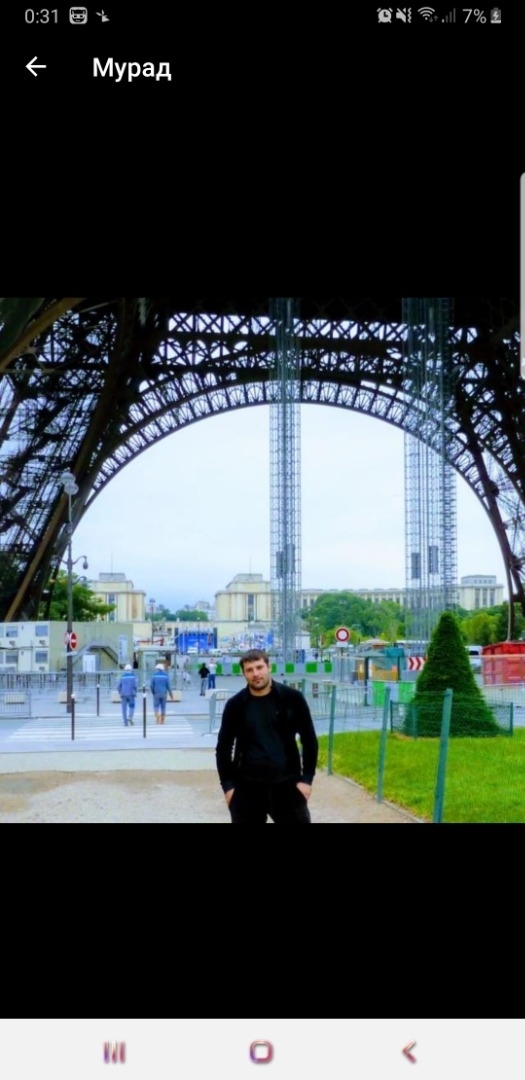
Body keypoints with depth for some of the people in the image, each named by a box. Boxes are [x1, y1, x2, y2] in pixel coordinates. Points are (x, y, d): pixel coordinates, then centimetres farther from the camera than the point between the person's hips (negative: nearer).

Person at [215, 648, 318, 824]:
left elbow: (309, 739, 1)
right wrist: (228, 784, -1)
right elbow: (224, 747, 5)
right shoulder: (235, 705, -1)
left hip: (287, 784, -1)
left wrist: (307, 778, -4)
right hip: (247, 786, 1)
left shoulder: (292, 698, -4)